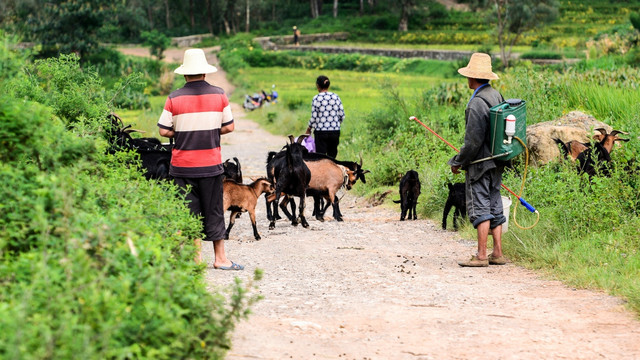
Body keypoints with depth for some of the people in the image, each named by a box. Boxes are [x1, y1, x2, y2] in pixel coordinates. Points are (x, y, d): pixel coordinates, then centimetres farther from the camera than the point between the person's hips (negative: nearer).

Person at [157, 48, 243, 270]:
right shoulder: (219, 95, -2)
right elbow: (229, 127, 1)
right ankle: (220, 258, 14)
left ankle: (196, 258, 7)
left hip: (182, 165, -1)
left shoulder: (174, 98, -6)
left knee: (189, 211, 7)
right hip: (211, 164, 1)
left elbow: (163, 131, -6)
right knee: (213, 211, 10)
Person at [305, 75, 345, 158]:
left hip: (321, 132, -3)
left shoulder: (316, 98, -7)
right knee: (332, 156, 11)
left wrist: (309, 128, 10)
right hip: (335, 131, 3)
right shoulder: (336, 97, 3)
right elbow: (342, 115, 4)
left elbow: (314, 117, -6)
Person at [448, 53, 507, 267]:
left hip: (480, 162, -9)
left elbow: (473, 141, -21)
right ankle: (497, 254, 14)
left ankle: (481, 255, -4)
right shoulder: (496, 96, 9)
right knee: (494, 206, 12)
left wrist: (458, 162, -8)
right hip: (496, 162, 9)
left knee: (480, 207, -5)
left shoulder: (477, 104, -20)